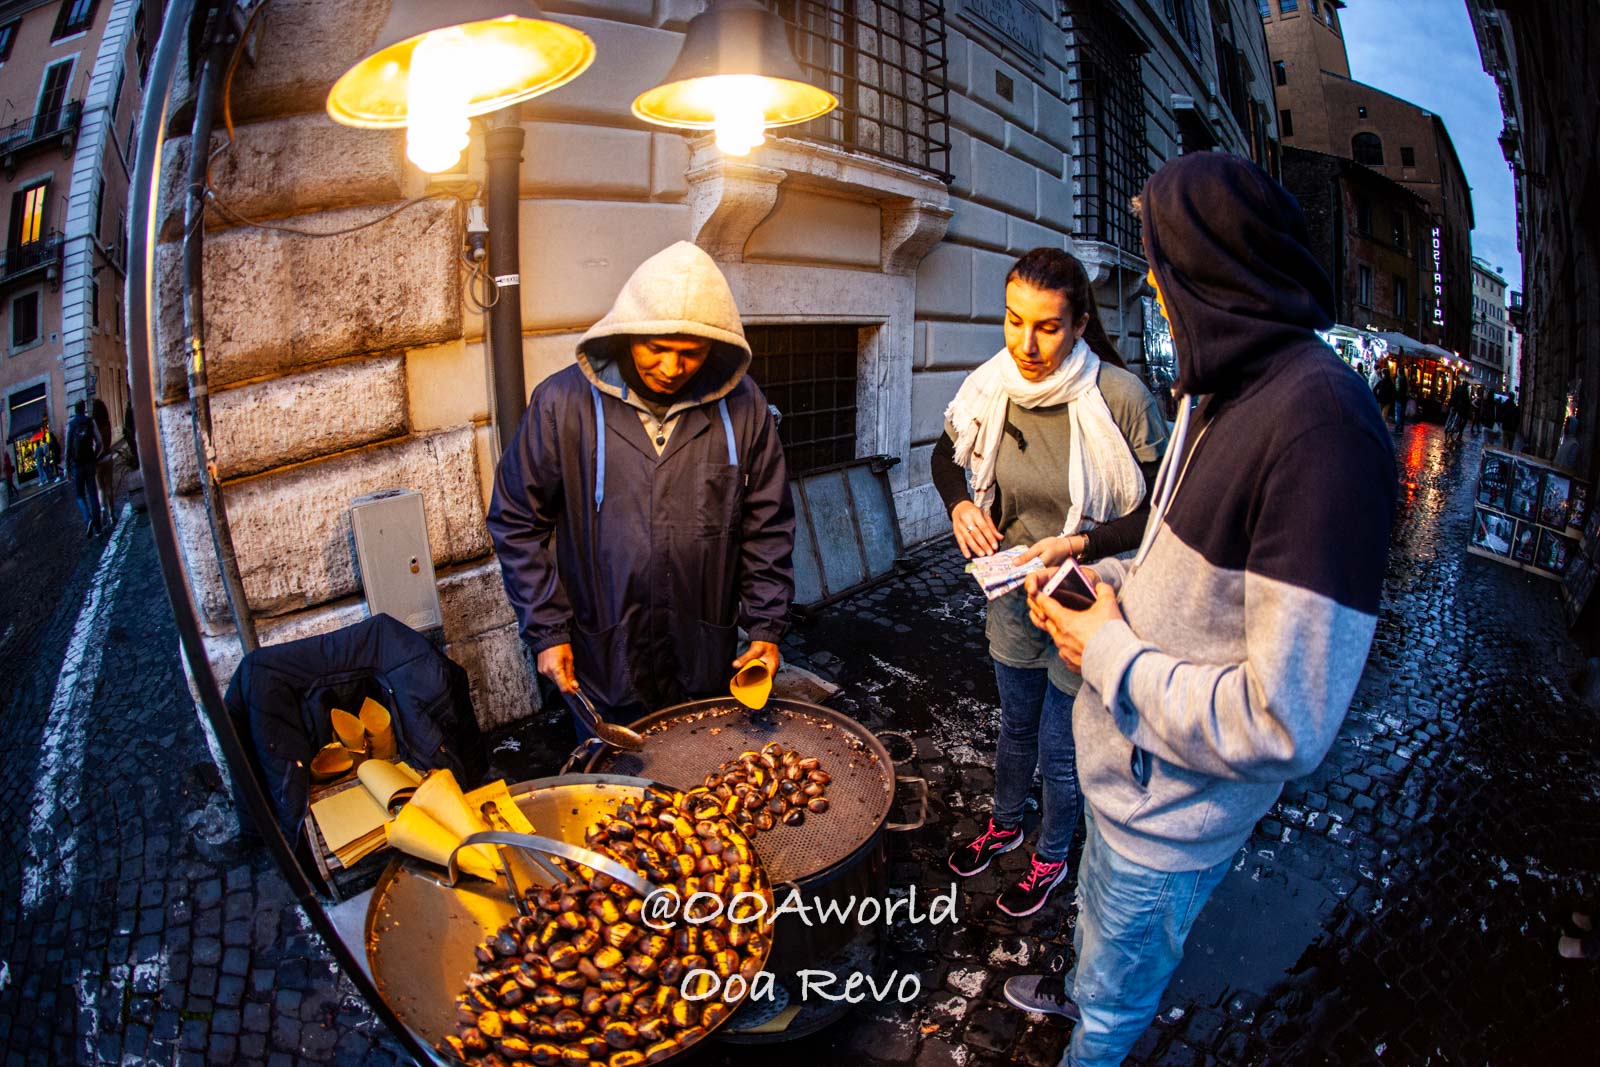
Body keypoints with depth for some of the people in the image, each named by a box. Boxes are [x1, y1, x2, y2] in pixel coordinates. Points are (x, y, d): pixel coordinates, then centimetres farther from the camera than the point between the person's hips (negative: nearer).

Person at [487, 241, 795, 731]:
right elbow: (517, 523, -3)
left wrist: (766, 625, -3)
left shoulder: (742, 406, -6)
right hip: (602, 667, -1)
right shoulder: (563, 402, -11)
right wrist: (547, 630, -6)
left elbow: (767, 526, 2)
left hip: (707, 665, 2)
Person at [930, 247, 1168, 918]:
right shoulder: (991, 388, -10)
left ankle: (1051, 858, 43)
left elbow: (1160, 507, -15)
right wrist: (960, 505, -10)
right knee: (1015, 728, 26)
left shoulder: (1119, 397, -24)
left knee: (1060, 751, 14)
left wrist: (1078, 545, -28)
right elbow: (947, 454, 9)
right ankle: (1004, 825, 53)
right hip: (1012, 596, 4)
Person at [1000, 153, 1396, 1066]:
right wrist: (1109, 578, -1)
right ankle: (1079, 990, 63)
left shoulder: (1320, 421, -31)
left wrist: (1111, 657, -21)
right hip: (1131, 773, 8)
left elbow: (1284, 727, -33)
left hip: (1170, 818, -8)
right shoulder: (1227, 391, 2)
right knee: (1098, 910, 35)